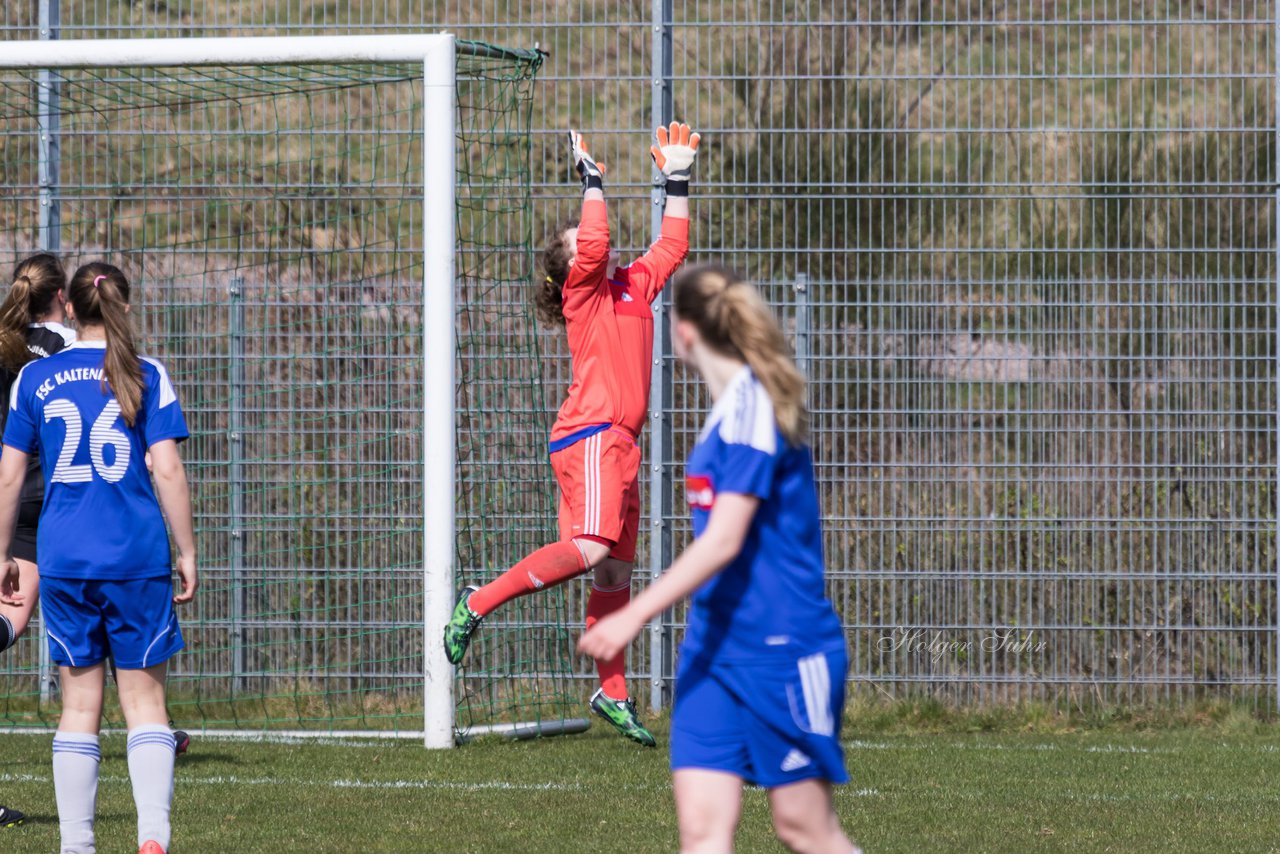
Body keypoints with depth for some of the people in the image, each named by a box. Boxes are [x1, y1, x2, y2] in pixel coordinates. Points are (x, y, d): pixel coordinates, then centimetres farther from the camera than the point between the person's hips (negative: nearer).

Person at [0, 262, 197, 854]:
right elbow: (167, 471, -6)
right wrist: (186, 553, 1)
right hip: (137, 559, -1)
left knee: (79, 705, 8)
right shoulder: (146, 376, -1)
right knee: (144, 700, 3)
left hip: (64, 560, 1)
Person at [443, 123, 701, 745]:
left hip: (618, 442, 8)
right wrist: (593, 180, -15)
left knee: (616, 571, 8)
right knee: (590, 548, -23)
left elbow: (672, 247, 31)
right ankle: (477, 604, -16)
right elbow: (595, 244, -20)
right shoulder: (584, 290, -2)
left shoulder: (634, 286, 19)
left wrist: (677, 181, 27)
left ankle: (613, 693, 10)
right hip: (589, 433, -8)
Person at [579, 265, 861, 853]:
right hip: (713, 646, 8)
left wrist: (636, 614, -28)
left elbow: (722, 542, -24)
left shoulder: (752, 408, -16)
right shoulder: (727, 409, 13)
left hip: (781, 648, -8)